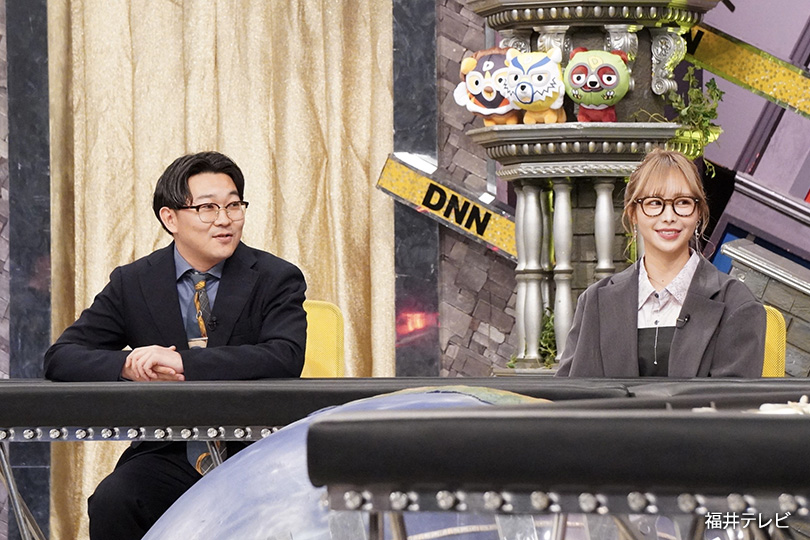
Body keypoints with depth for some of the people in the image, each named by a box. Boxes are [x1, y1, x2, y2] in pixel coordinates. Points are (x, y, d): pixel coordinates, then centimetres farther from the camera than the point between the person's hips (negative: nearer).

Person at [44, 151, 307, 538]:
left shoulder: (277, 279, 1)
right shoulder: (132, 283, 8)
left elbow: (285, 358, -17)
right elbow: (61, 357, 2)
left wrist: (183, 362, -26)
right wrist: (128, 366, -19)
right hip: (167, 457, 2)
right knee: (110, 505, -28)